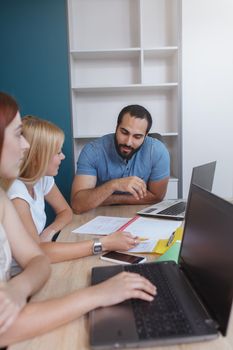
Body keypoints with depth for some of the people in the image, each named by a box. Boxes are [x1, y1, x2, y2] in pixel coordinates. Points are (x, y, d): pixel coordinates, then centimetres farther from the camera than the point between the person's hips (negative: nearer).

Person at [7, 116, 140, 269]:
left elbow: (65, 211, 8)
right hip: (16, 275, -5)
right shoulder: (15, 192, -25)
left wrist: (50, 232, -13)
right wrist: (103, 244, -32)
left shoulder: (41, 178, -5)